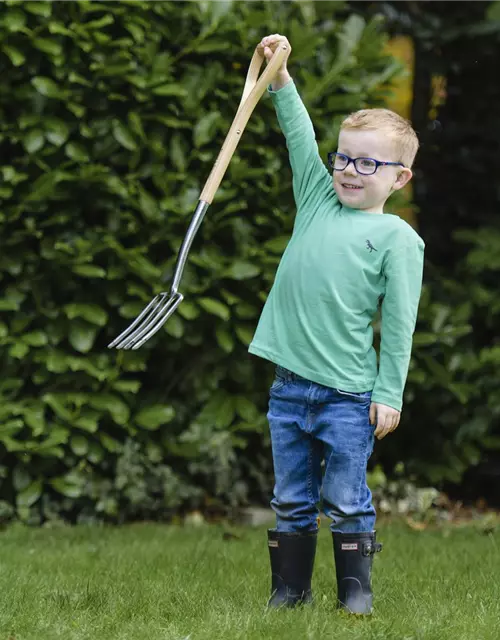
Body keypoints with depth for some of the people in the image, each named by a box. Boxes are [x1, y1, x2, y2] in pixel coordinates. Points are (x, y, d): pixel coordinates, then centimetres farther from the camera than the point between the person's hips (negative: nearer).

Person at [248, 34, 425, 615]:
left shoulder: (398, 239, -5)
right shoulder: (317, 200, 10)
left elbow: (399, 325, -6)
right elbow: (299, 136, 12)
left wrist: (389, 394, -8)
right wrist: (280, 80, 3)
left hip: (348, 394, -5)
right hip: (290, 385, 5)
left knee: (345, 501, 1)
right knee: (291, 500, 11)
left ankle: (356, 589, 13)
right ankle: (289, 587, 20)